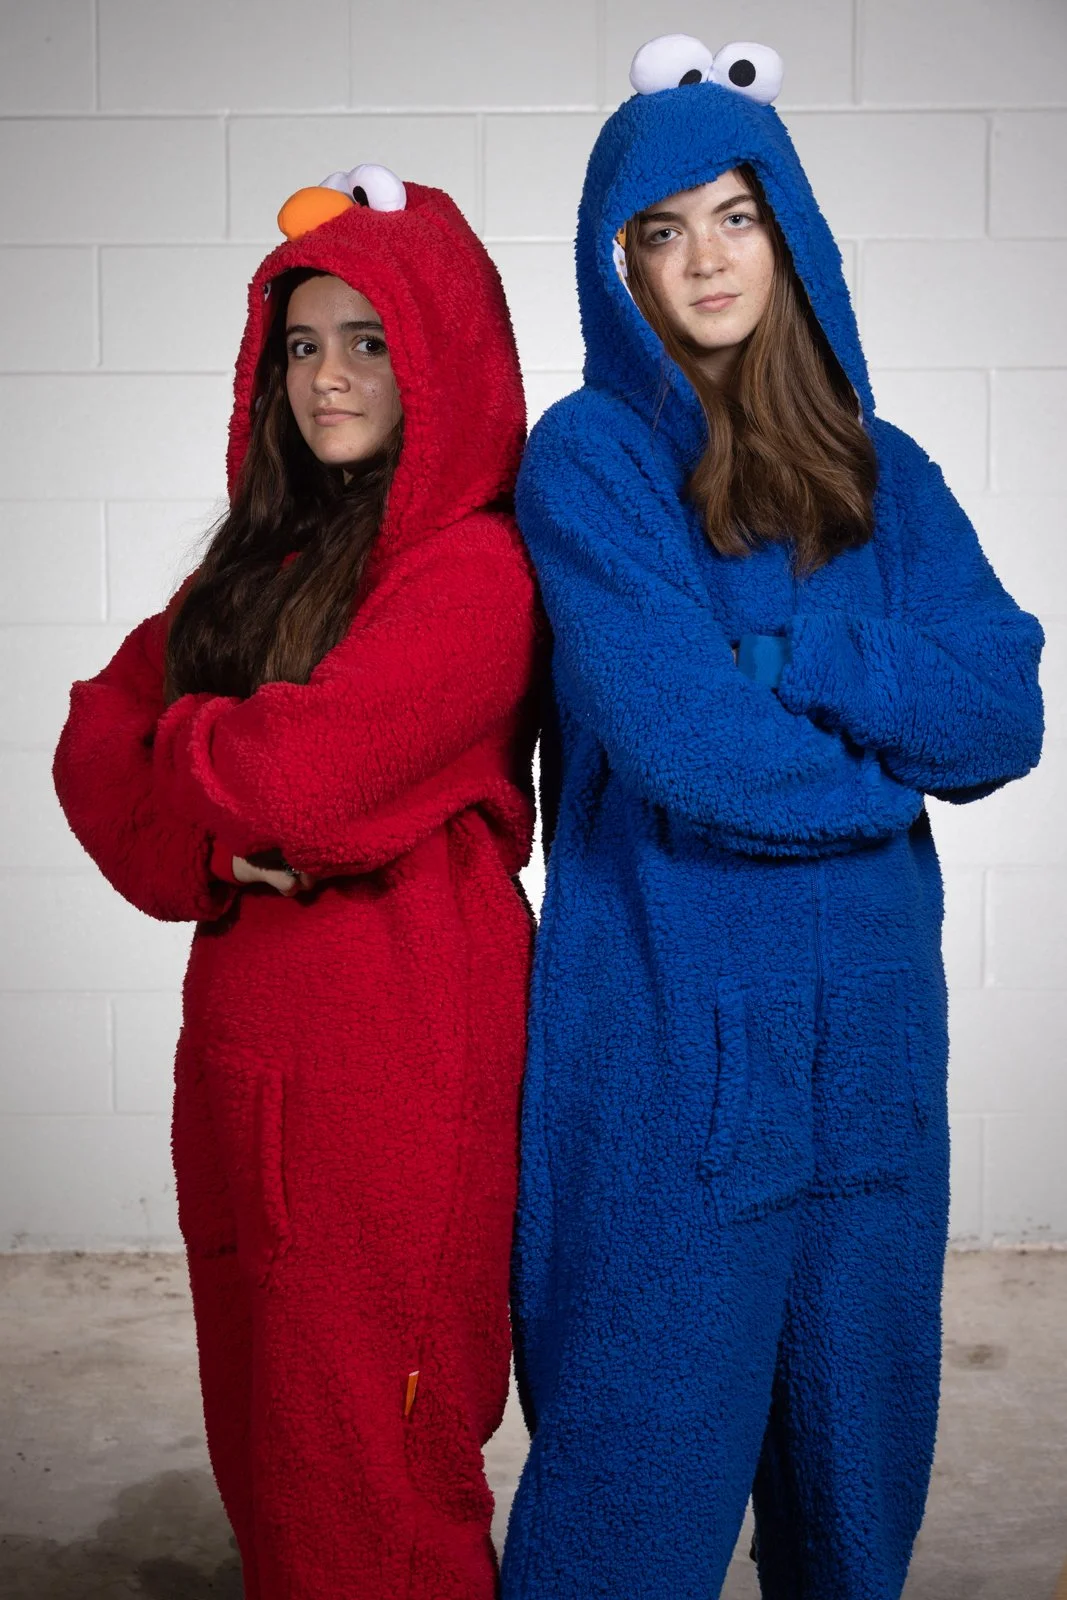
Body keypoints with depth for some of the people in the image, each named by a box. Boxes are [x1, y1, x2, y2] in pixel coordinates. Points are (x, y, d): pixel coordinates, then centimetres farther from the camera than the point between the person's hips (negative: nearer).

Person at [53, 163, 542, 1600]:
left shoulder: (476, 567, -12)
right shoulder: (269, 551, 14)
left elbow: (296, 769, -23)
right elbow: (99, 739, 8)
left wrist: (180, 750, -2)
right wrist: (215, 841, -11)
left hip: (397, 1052, -7)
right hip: (248, 1045, 7)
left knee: (370, 1468, 6)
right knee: (261, 1435, 19)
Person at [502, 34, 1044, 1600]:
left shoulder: (884, 471, 9)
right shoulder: (588, 457, -5)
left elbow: (1005, 717, -2)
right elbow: (679, 738, -17)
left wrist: (785, 653, -13)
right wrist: (895, 740, -4)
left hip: (869, 1036, 5)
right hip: (670, 1044, -5)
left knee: (858, 1451, 18)